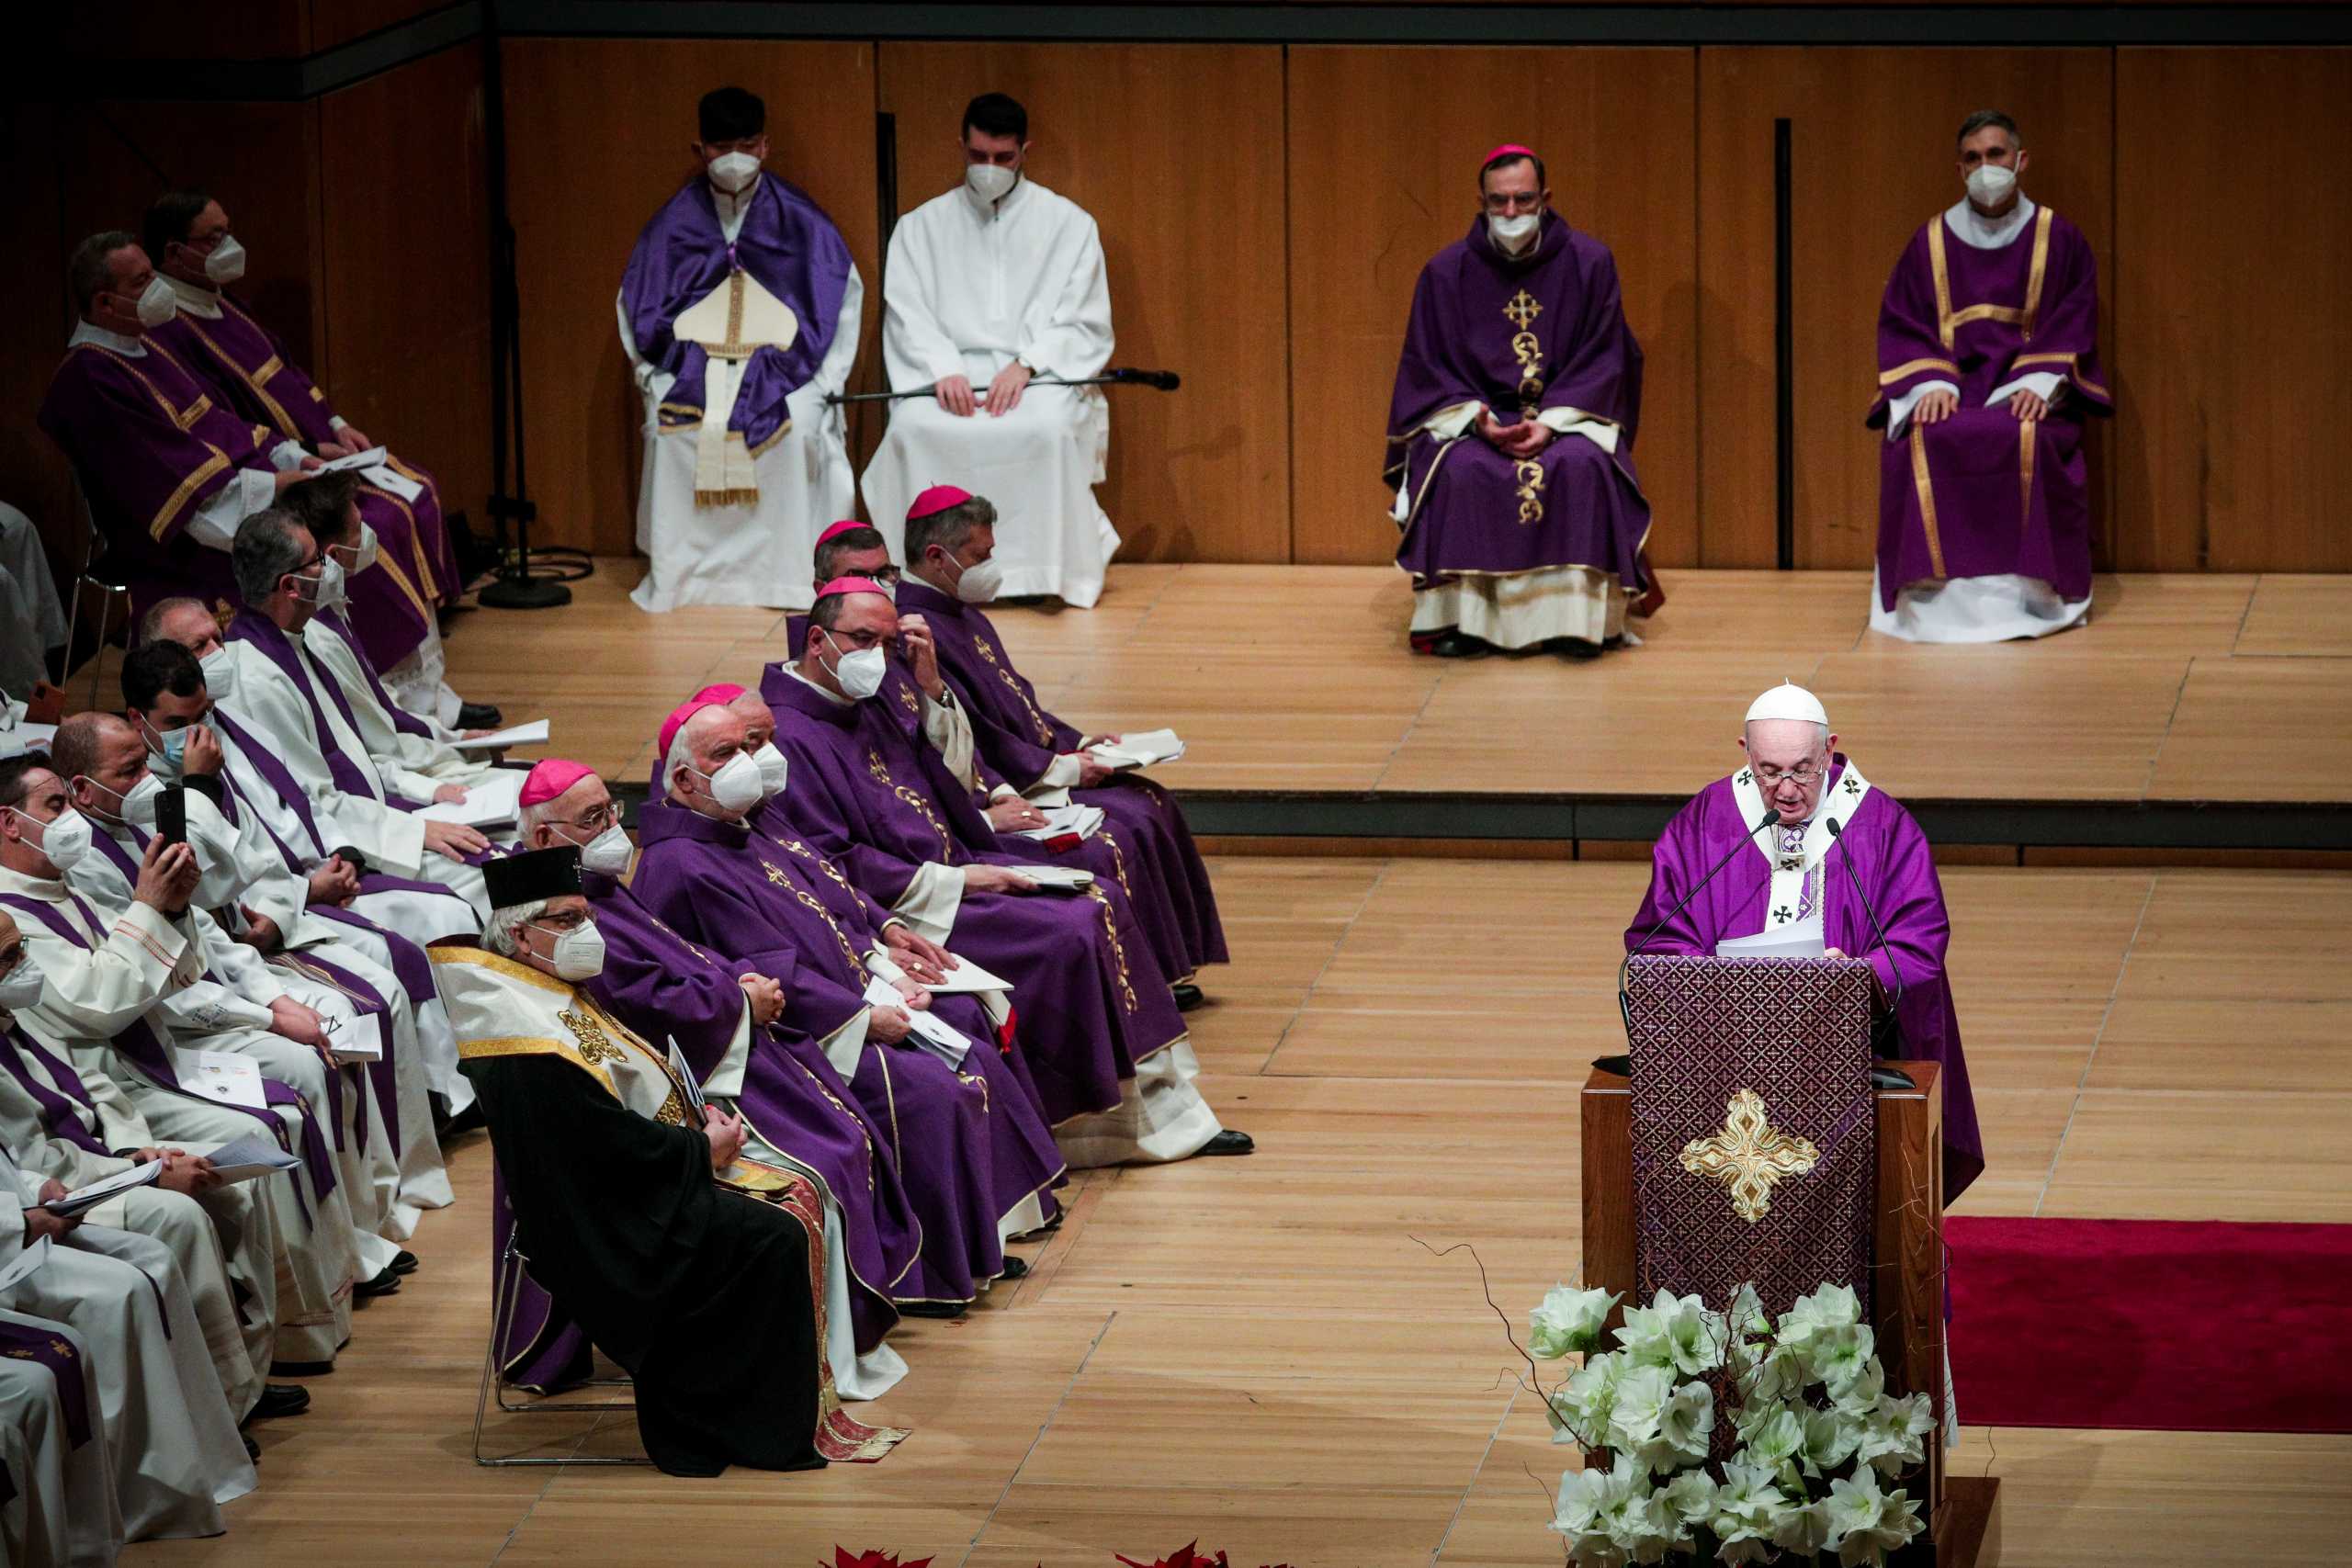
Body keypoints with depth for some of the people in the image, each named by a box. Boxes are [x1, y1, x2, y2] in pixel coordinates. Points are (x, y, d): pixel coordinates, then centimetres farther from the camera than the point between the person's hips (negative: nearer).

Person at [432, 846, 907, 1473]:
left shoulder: (560, 998, 10)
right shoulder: (531, 1046, -23)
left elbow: (633, 1095, 20)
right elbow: (613, 1143, -25)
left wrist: (702, 1128, 3)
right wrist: (702, 1150, -12)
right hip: (605, 1226, -11)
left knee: (796, 1197, 4)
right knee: (776, 1235, -18)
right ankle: (789, 1427, -9)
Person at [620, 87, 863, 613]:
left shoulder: (798, 220, 3)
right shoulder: (675, 223, 6)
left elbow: (847, 295, 6)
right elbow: (635, 310, 13)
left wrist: (823, 385, -2)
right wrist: (655, 379, -1)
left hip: (780, 367, -1)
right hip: (691, 367, 1)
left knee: (793, 430, -31)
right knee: (671, 430, -28)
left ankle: (786, 574, -21)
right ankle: (682, 573, -18)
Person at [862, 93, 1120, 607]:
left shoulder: (1068, 224, 11)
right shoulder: (921, 227, 15)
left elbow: (1085, 325, 4)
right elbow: (907, 317, 4)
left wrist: (1027, 364, -13)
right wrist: (942, 369, -16)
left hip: (1042, 375, -1)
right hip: (950, 375, 1)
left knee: (1049, 429, -37)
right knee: (915, 428, -33)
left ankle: (1052, 568, -24)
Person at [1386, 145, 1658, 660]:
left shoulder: (1590, 263, -3)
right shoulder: (1445, 273, -1)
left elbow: (1602, 363, -4)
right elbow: (1427, 370, 0)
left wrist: (1551, 422, -20)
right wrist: (1481, 423, -18)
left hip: (1568, 416, 0)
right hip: (1471, 418, 0)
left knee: (1581, 467, -33)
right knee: (1462, 471, -33)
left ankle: (1575, 618, -26)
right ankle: (1458, 617, -26)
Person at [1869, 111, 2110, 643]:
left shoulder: (2059, 240, 6)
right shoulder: (1931, 242, 9)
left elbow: (2072, 327, 2)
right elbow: (1902, 325, 5)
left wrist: (2038, 383, -16)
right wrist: (1932, 384, -14)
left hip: (2026, 387, -1)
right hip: (1949, 384, 1)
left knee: (2026, 440, -36)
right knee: (1918, 445, -32)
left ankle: (2019, 589, -27)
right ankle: (1934, 589, -28)